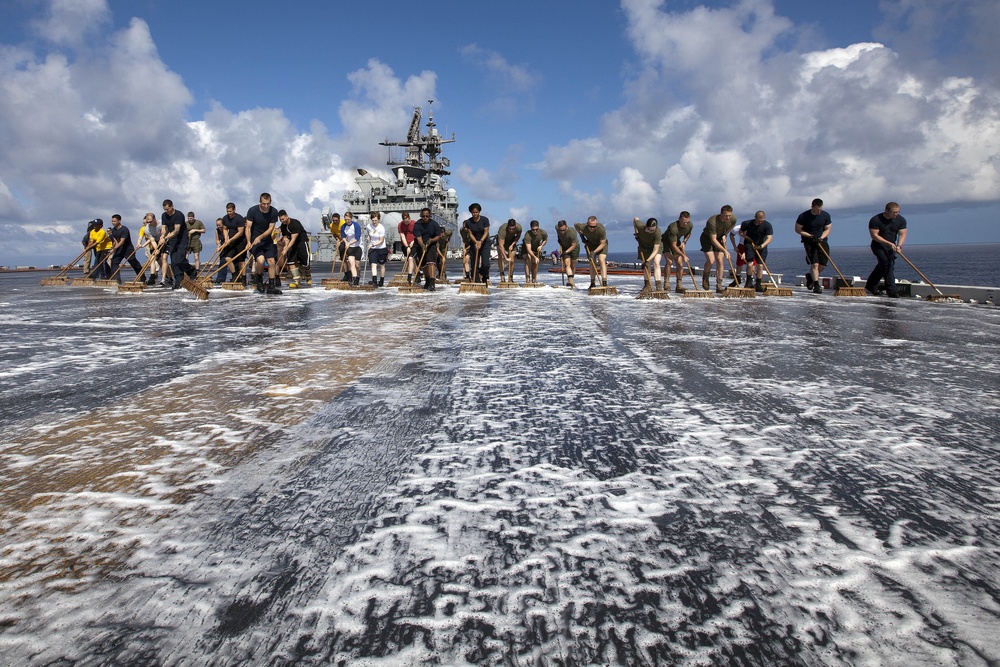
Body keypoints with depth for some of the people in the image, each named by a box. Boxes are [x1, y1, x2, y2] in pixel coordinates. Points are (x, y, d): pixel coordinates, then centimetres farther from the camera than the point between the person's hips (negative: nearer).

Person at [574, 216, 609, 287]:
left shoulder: (601, 229, -38)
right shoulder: (582, 227, -30)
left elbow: (602, 244, -27)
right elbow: (575, 224, -4)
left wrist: (594, 252, -37)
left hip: (601, 244, -3)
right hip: (590, 244, 3)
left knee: (602, 260, -20)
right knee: (592, 262, 1)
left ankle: (604, 283, -28)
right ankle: (593, 283, 12)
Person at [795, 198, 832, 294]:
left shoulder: (826, 215, -1)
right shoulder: (803, 216, -11)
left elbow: (827, 229, 5)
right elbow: (798, 229, -5)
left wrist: (821, 237, -14)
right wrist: (810, 236, -15)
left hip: (821, 240, 4)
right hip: (809, 242, -4)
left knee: (823, 264, -1)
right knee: (814, 263, -14)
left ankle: (810, 276, 26)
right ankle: (816, 285, -7)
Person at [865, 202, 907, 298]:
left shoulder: (901, 220, -1)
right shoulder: (875, 220, -16)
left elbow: (902, 234, -3)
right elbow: (874, 235, -18)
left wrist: (899, 245, -23)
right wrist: (889, 243, -26)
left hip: (891, 246, 6)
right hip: (878, 245, -5)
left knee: (882, 266, 8)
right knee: (886, 263, -20)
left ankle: (870, 286, 27)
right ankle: (892, 291, -22)